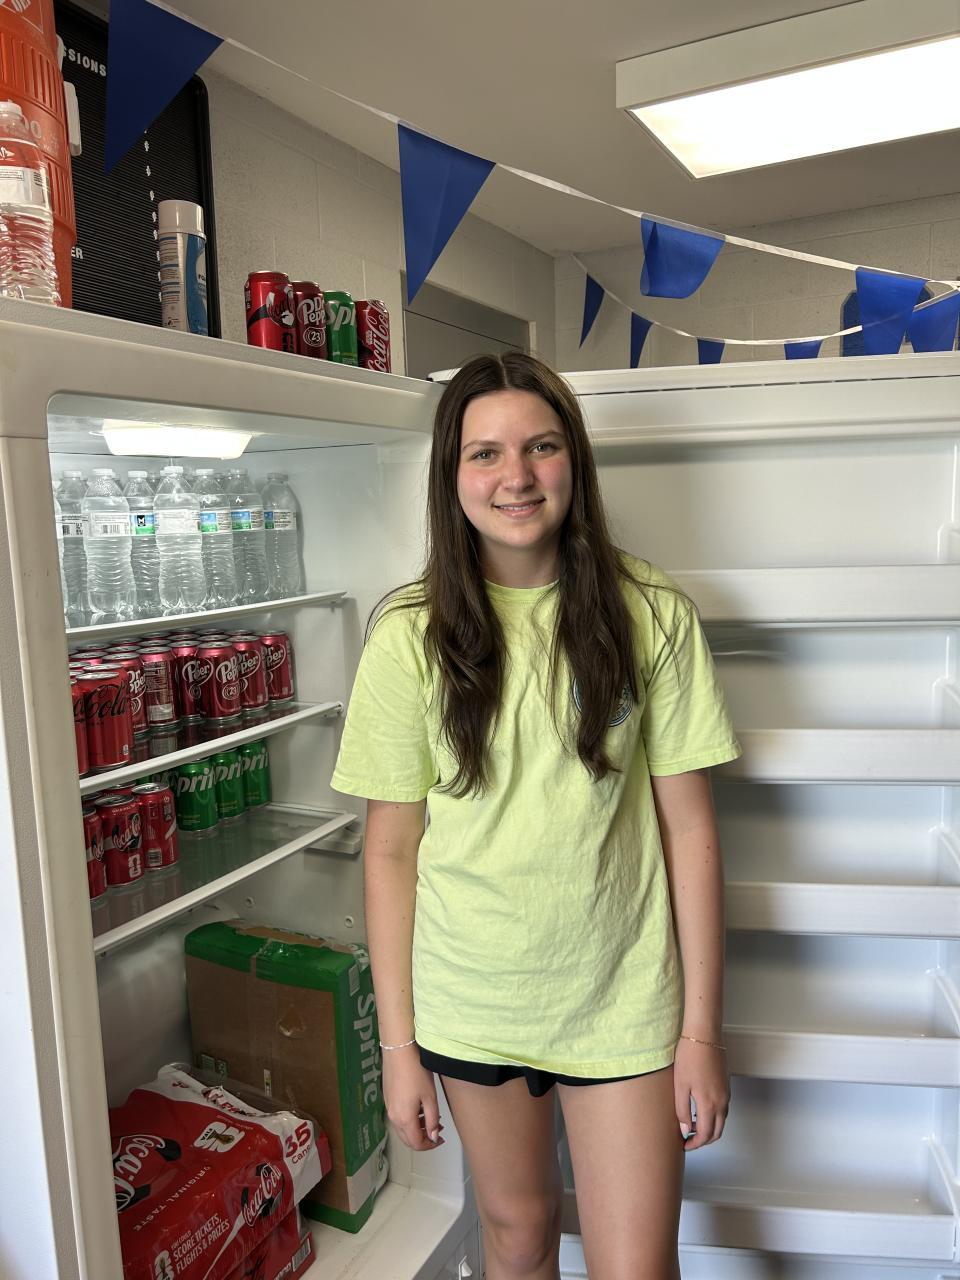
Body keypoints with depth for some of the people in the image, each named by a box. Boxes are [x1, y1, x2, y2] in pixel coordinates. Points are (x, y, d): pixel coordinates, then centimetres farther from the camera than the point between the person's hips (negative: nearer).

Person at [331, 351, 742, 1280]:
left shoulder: (651, 616, -9)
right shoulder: (410, 635, -10)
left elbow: (689, 826, -6)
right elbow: (391, 850, -6)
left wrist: (702, 1029, -4)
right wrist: (397, 1045, -2)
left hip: (621, 997, 0)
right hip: (470, 1003, 1)